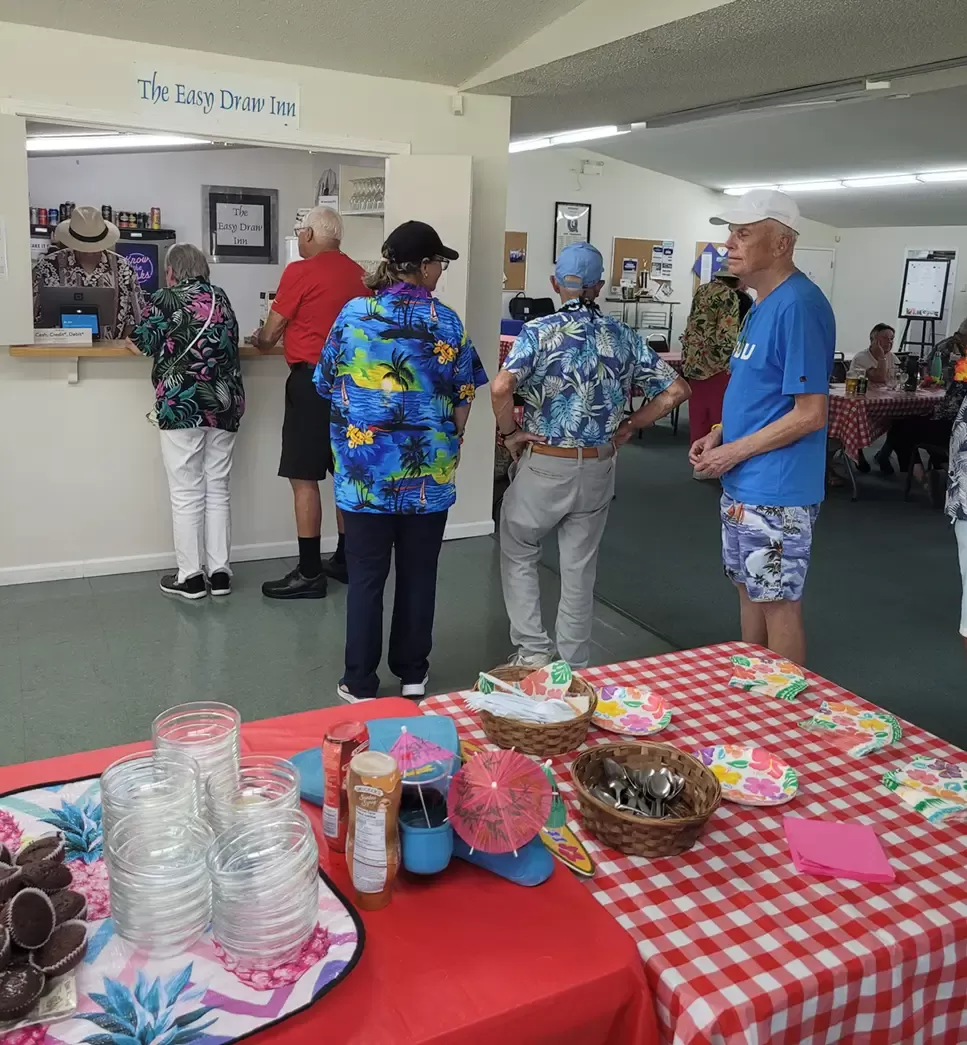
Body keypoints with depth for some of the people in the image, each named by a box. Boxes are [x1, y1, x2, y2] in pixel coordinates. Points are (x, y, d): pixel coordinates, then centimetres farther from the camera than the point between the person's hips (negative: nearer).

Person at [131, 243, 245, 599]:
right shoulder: (221, 298, 12)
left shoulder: (165, 299, -3)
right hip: (224, 404, 5)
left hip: (182, 406, -5)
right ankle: (219, 572, 12)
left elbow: (144, 342, 2)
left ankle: (190, 576, 6)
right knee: (218, 491, 9)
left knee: (186, 494, 1)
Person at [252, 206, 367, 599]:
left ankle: (310, 573, 0)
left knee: (304, 478, -2)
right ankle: (345, 560, 22)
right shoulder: (358, 273, 9)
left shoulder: (300, 271, -9)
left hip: (312, 380, -7)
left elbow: (269, 336, -4)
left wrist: (258, 339, 20)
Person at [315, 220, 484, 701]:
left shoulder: (353, 314, -3)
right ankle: (412, 674, 26)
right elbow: (462, 395, 4)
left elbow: (327, 384, 5)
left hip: (365, 470, 0)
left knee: (366, 577, 7)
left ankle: (360, 683, 15)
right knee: (418, 574, 13)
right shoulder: (445, 320, -3)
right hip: (428, 469, 1)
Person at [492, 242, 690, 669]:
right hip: (598, 468, 4)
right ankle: (574, 665, 23)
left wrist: (510, 433, -9)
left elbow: (501, 388, -25)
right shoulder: (623, 336, 2)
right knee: (580, 567, 14)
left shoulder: (539, 331, -10)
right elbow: (675, 390, 1)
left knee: (518, 555, 17)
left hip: (545, 464, -3)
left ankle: (533, 651, 12)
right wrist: (627, 427, 7)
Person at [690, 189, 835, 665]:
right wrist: (721, 434, 5)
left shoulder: (798, 305, -19)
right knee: (750, 590, 19)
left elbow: (809, 413, -21)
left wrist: (733, 453, -15)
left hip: (776, 491, -10)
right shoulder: (763, 303, 12)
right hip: (743, 485, 10)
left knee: (779, 603, 2)